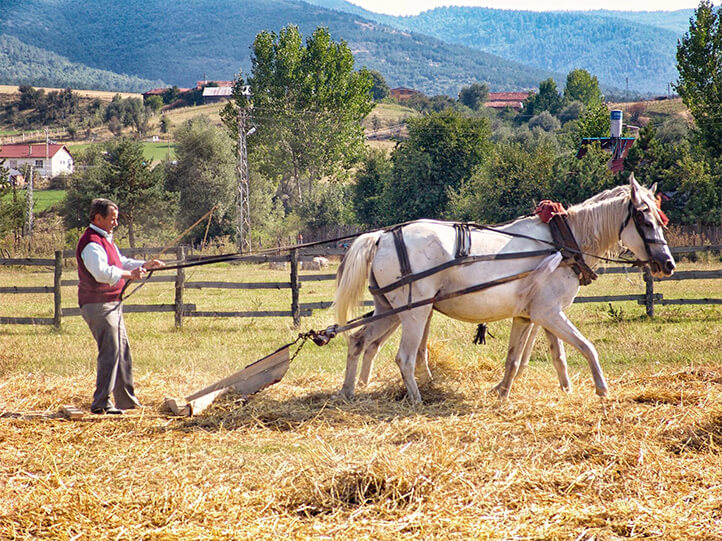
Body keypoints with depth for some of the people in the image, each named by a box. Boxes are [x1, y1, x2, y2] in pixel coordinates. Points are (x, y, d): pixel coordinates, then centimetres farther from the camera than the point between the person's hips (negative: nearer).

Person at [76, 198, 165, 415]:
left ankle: (127, 400, 21)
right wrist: (129, 274, -27)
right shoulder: (91, 242, -16)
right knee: (110, 352, -14)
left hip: (112, 304, 11)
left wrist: (145, 265, 14)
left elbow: (121, 262, 25)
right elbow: (102, 272, -29)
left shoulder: (106, 239, 18)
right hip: (98, 305, -11)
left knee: (123, 351, 14)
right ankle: (101, 403, -12)